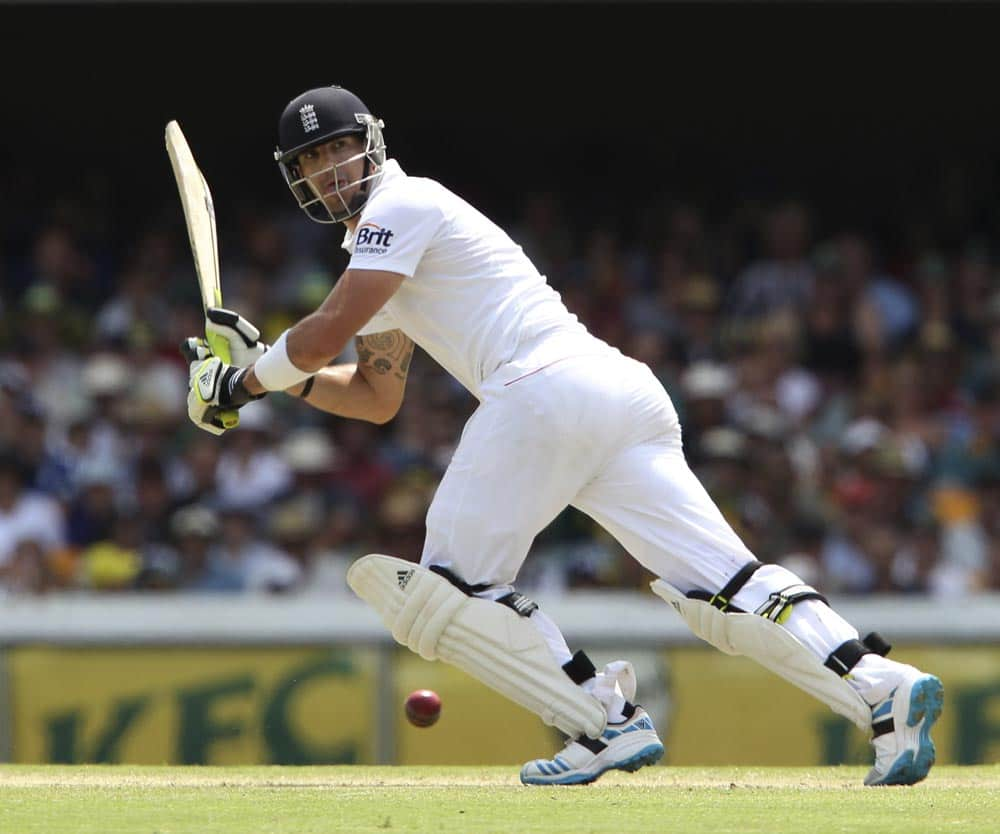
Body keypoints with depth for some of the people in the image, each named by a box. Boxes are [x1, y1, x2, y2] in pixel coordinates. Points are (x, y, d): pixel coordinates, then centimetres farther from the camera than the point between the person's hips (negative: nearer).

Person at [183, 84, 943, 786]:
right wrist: (264, 367, 32)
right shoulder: (380, 242, 33)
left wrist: (245, 381, 12)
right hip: (622, 395, 9)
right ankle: (881, 687, -21)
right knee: (723, 583, -4)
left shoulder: (401, 205, 5)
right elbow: (374, 397, 38)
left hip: (546, 394, -9)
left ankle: (609, 724, -11)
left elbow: (328, 333, -3)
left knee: (451, 590, 0)